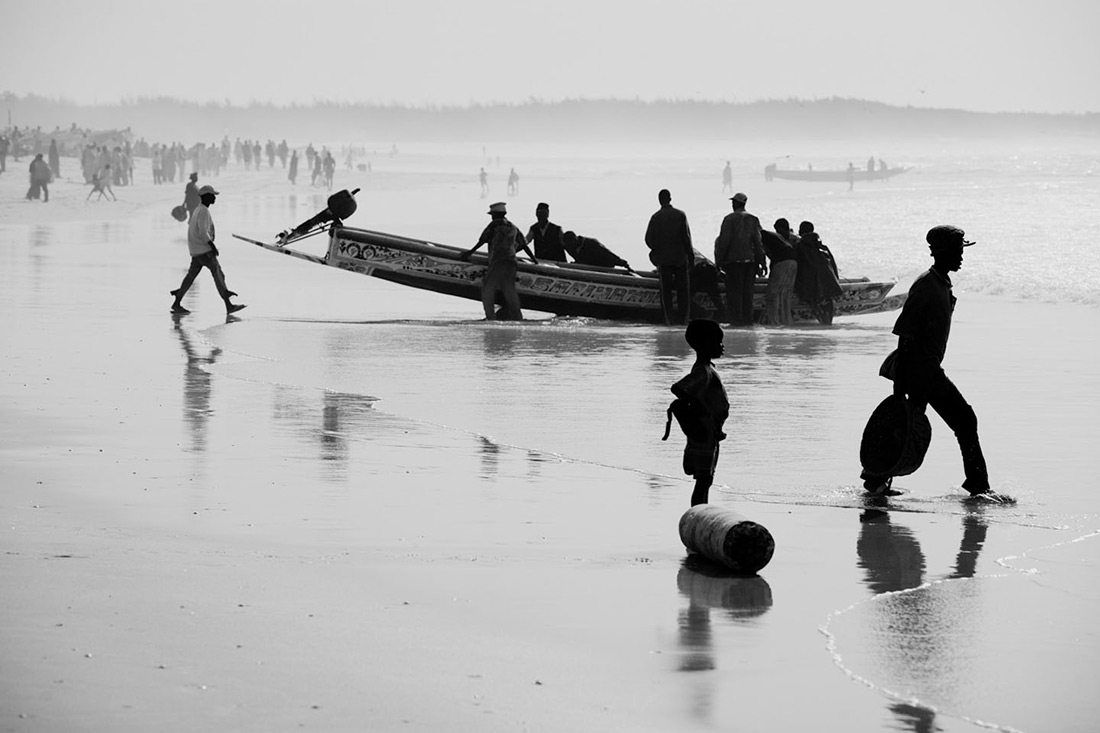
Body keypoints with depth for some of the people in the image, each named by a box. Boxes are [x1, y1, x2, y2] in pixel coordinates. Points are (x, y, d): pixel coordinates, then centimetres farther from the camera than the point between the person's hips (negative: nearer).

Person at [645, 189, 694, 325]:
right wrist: (690, 255, 2)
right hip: (680, 257, 0)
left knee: (666, 290, 5)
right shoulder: (680, 215, -4)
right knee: (683, 289, 9)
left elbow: (649, 239, -5)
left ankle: (668, 318, 1)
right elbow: (686, 237, -4)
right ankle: (684, 317, 7)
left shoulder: (656, 217, -4)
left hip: (663, 259, 0)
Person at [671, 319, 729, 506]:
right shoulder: (703, 372, -19)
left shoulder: (707, 368, 13)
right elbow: (677, 388, -33)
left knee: (706, 480, 16)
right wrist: (698, 406, -25)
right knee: (703, 480, -7)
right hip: (705, 434, -10)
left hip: (709, 435, 10)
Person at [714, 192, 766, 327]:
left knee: (734, 290, 1)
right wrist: (762, 262, 7)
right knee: (747, 291, 10)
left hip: (734, 260, -5)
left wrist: (719, 260, -4)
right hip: (750, 260, 5)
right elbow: (758, 242, 5)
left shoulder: (730, 219, -7)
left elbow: (724, 241, -10)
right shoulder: (753, 219, 7)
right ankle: (747, 318, 10)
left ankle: (736, 318, -4)